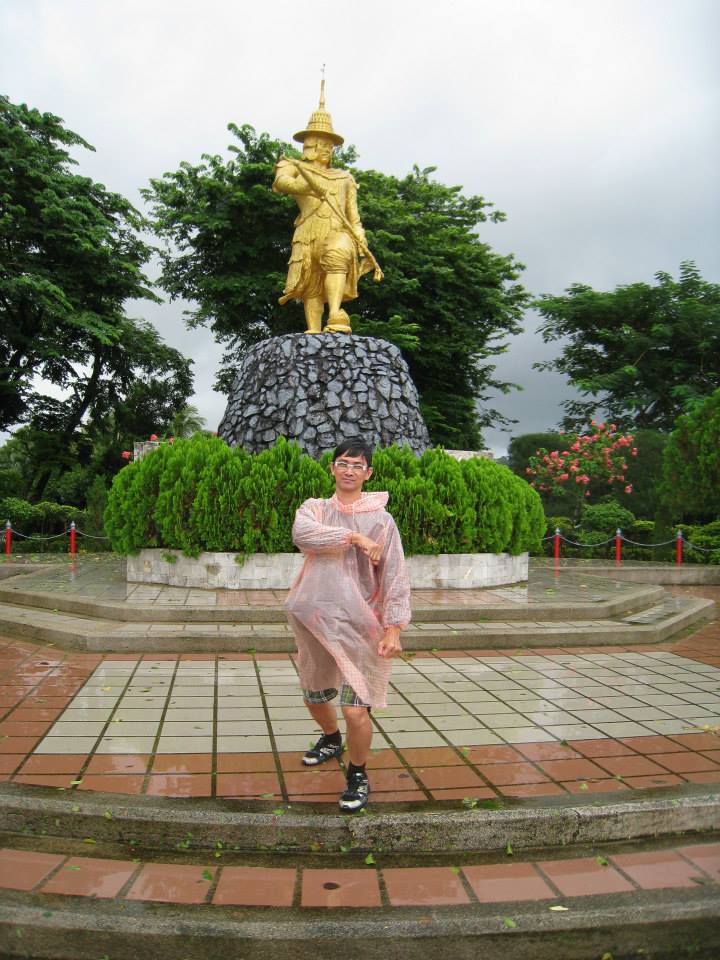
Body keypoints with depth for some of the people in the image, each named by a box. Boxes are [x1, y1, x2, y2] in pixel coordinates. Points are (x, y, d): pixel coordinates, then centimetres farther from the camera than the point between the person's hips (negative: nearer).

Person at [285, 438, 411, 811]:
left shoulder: (380, 519, -1)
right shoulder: (314, 509, 6)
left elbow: (395, 578, -5)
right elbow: (302, 534, -18)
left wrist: (393, 628, -14)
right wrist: (354, 538, -22)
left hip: (359, 626, -4)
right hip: (315, 622, 4)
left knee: (356, 711, -12)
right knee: (314, 697, 22)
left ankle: (357, 775, 16)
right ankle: (331, 740, 54)